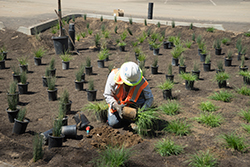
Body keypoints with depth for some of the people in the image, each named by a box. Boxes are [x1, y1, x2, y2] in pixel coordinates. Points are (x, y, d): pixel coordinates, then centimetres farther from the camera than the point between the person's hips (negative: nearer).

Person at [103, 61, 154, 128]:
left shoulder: (142, 82, -30)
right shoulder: (114, 76, -30)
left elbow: (150, 98, -16)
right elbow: (107, 95, -21)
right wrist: (117, 106, -37)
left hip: (132, 104, 0)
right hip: (117, 103, 0)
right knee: (114, 123, -14)